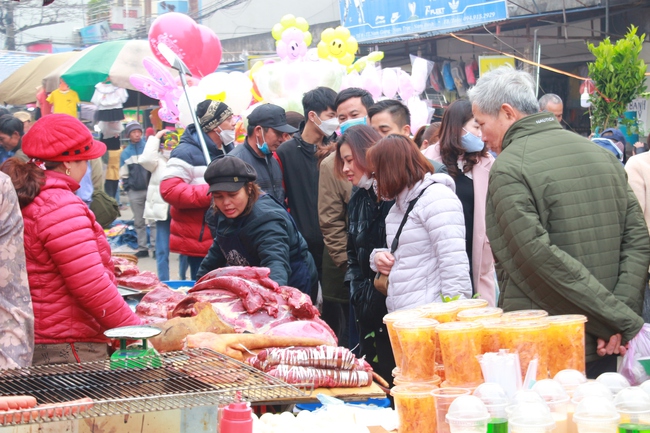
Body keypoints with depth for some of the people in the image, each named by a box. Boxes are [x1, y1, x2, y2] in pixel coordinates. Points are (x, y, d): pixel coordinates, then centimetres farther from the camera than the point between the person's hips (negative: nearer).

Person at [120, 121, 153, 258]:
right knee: (139, 222, 7)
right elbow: (123, 175, 13)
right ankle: (142, 248, 13)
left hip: (150, 189, -2)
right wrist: (128, 187, 2)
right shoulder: (125, 153, 7)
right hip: (134, 192, 2)